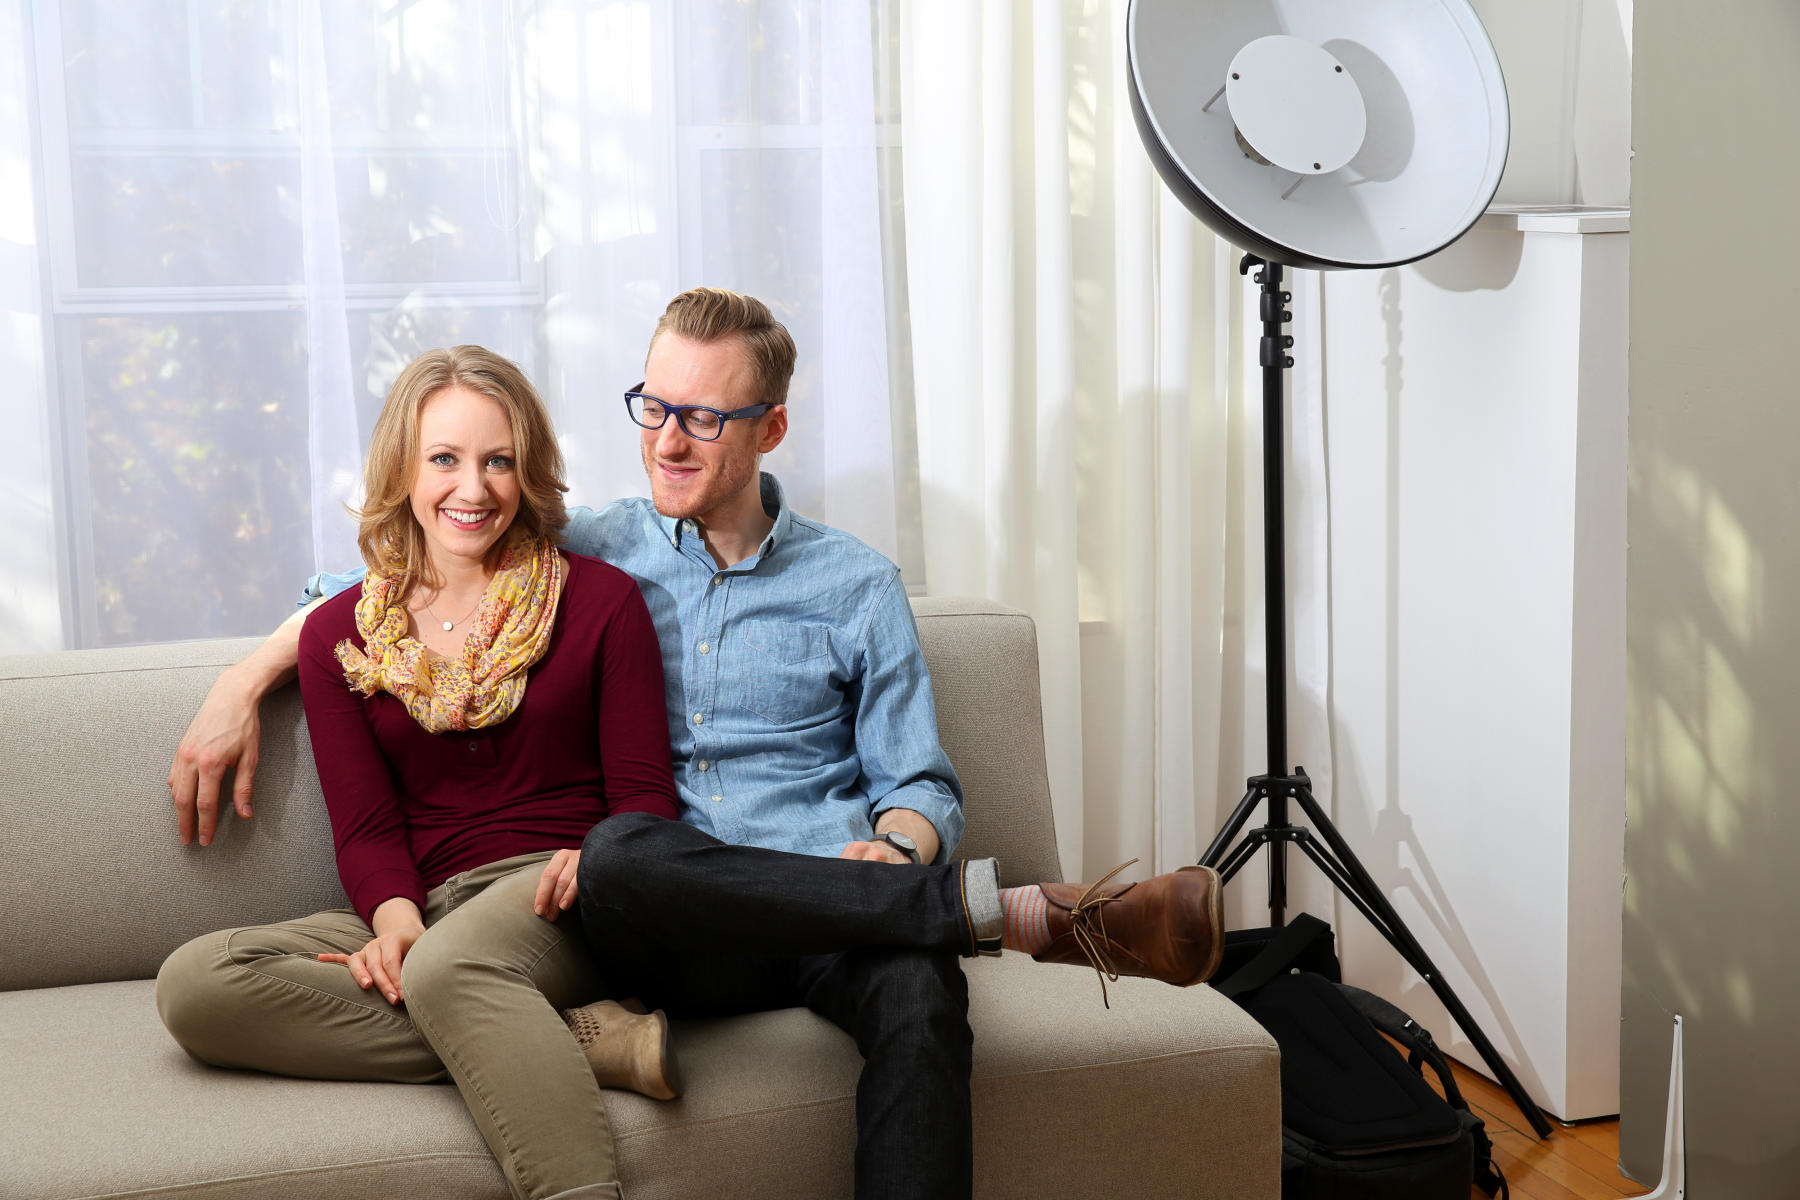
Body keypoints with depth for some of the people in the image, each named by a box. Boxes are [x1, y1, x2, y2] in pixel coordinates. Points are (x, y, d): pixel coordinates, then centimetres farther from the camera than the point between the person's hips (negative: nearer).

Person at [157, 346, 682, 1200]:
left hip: (561, 903, -4)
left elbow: (644, 793, 5)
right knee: (194, 983, -26)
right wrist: (396, 917, -16)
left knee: (448, 967, -39)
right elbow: (366, 828, 7)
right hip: (420, 911, 4)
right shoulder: (340, 637, 14)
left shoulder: (600, 601, 8)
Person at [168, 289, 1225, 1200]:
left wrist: (897, 846, -10)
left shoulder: (856, 587, 15)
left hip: (833, 923, 0)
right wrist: (243, 683, 11)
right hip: (672, 936, 1)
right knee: (620, 851, -37)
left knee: (920, 993, -38)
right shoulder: (588, 553, 16)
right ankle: (1021, 914, -31)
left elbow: (922, 788, 14)